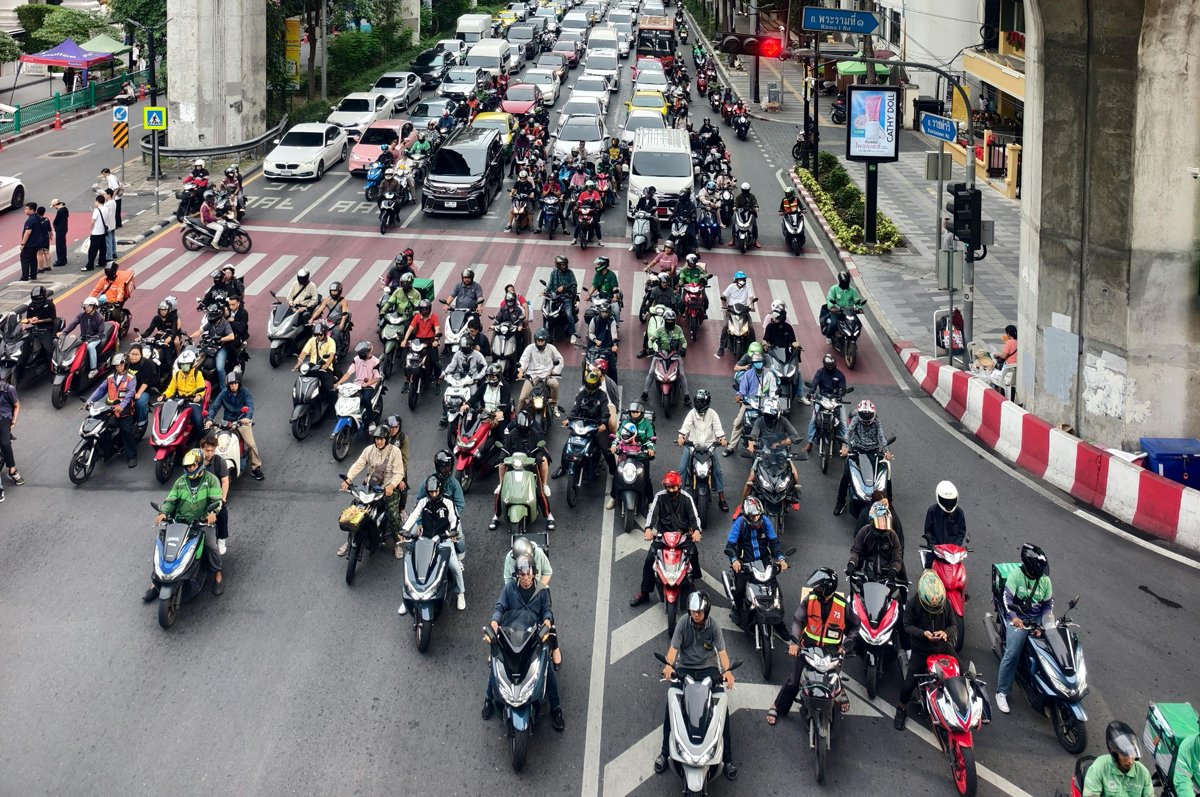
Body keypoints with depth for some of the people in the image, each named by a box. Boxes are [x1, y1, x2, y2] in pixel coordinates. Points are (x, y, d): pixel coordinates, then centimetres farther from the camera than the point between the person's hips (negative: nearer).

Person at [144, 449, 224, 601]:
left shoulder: (211, 480, 2)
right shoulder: (180, 481, 14)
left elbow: (216, 499, -9)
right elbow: (171, 500, 9)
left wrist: (212, 513, -30)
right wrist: (163, 513, -12)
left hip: (203, 522, -4)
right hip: (181, 521, 4)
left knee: (210, 545, -28)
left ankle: (218, 575, -5)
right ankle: (155, 581, -4)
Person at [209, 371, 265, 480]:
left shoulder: (245, 392, -3)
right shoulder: (224, 393, 3)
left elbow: (250, 406, -17)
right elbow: (214, 407, -5)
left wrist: (248, 417, -38)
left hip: (243, 422, -2)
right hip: (228, 422, 2)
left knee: (251, 444, -19)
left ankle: (256, 468, -5)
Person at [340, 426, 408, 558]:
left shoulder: (394, 451, -7)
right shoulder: (369, 450, 2)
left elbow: (398, 472, -12)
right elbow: (358, 465, -8)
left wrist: (391, 485, -30)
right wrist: (348, 479, -25)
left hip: (389, 488, -3)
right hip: (371, 486, 3)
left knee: (393, 515, -20)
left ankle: (398, 543, -1)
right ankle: (349, 541, 5)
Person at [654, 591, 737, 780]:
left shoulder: (713, 626, -5)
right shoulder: (683, 624, -5)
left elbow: (722, 651, -11)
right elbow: (673, 647, -12)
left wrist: (726, 670, -32)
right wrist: (669, 665, -34)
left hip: (708, 669, 0)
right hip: (685, 668, 0)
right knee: (671, 707, -17)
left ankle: (727, 759, -8)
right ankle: (665, 753, -4)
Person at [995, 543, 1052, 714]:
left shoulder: (1045, 581, 5)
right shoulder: (1016, 575, -7)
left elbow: (1048, 605, 8)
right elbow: (1007, 599, -12)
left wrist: (1043, 625, -7)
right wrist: (1013, 617, -29)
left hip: (1038, 620, 4)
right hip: (1018, 619, -4)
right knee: (1012, 654, -21)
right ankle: (1002, 692, -9)